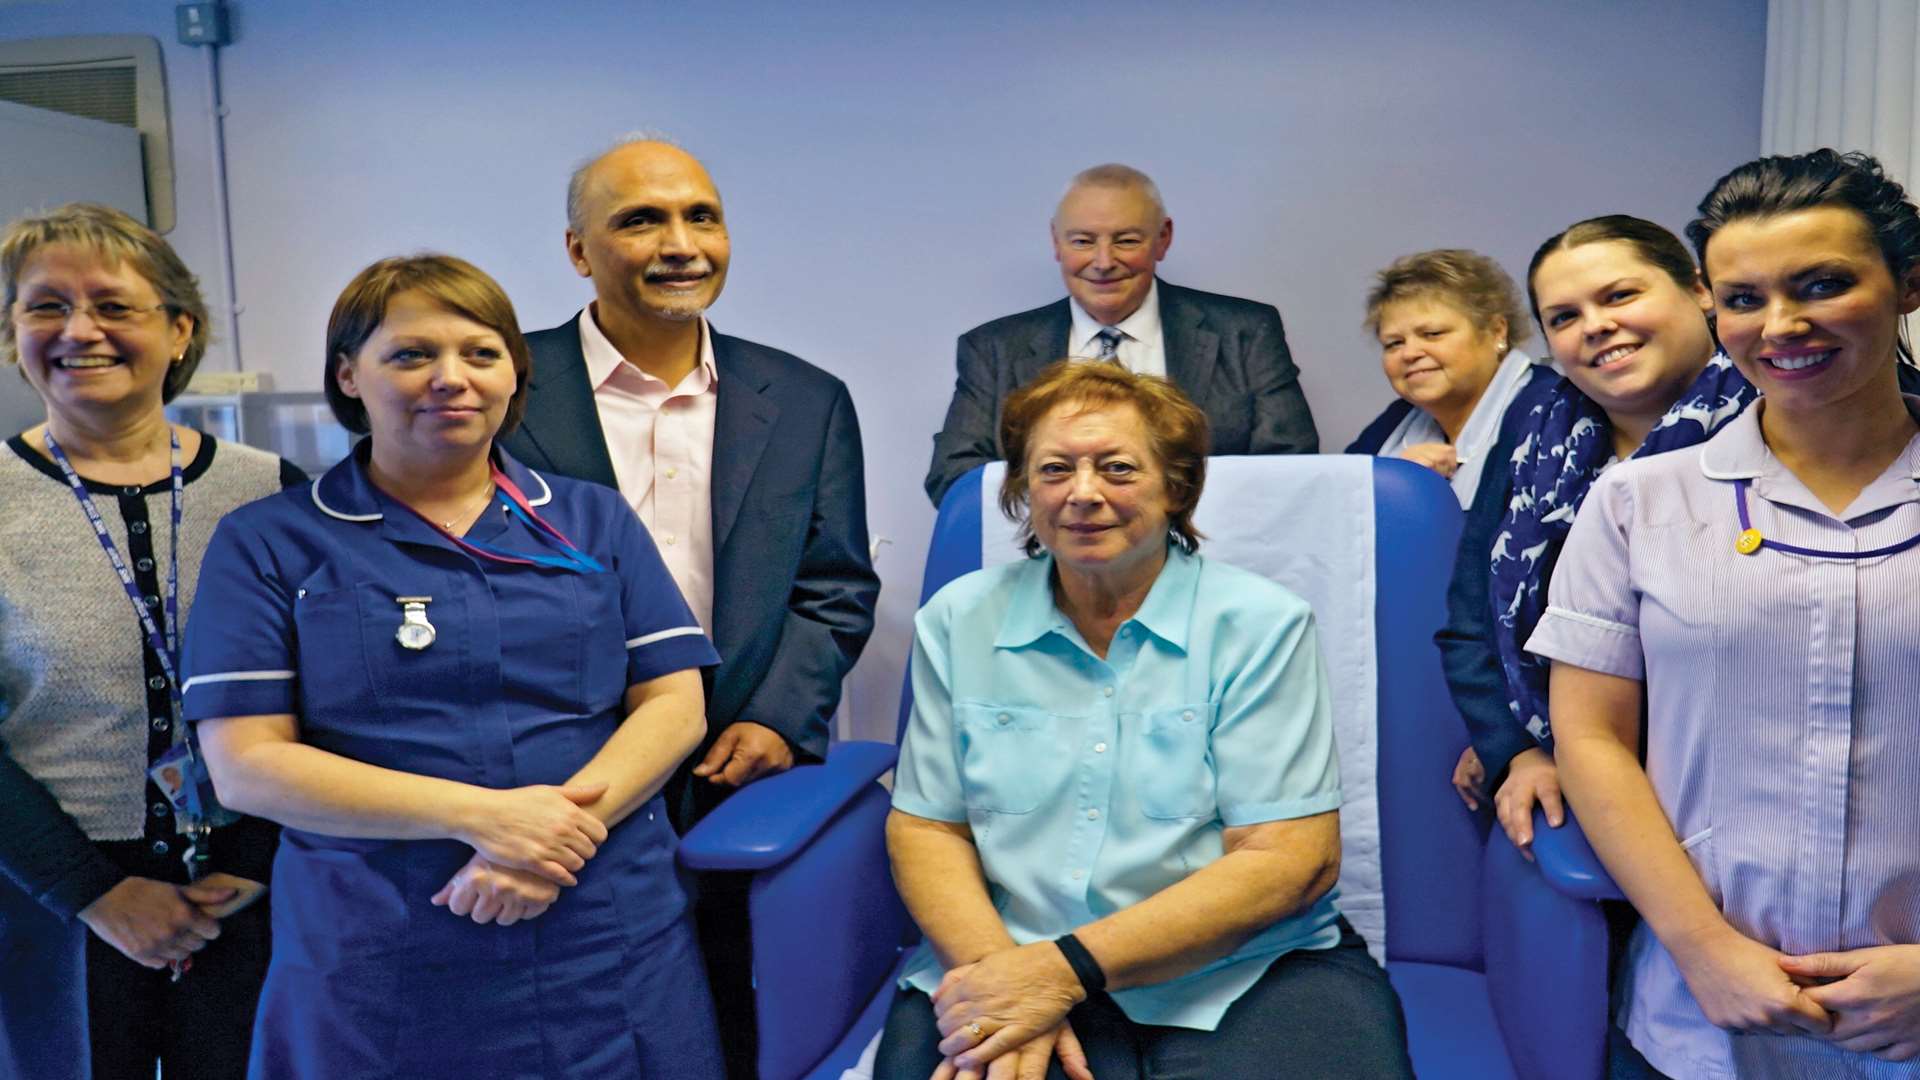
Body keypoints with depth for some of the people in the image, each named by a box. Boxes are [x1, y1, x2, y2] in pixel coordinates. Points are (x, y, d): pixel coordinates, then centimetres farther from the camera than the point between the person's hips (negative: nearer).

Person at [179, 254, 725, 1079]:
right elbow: (245, 763, -7)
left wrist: (567, 825, -16)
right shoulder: (266, 544, 1)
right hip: (378, 968, -1)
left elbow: (673, 703, 1)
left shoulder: (593, 520, 7)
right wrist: (478, 815, -17)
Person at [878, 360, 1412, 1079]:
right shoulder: (957, 622, 8)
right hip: (1008, 962, 1)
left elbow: (1289, 859, -6)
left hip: (1243, 977, 0)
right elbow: (925, 827, 7)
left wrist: (1067, 966, -15)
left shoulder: (1260, 624, 0)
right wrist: (998, 972, -13)